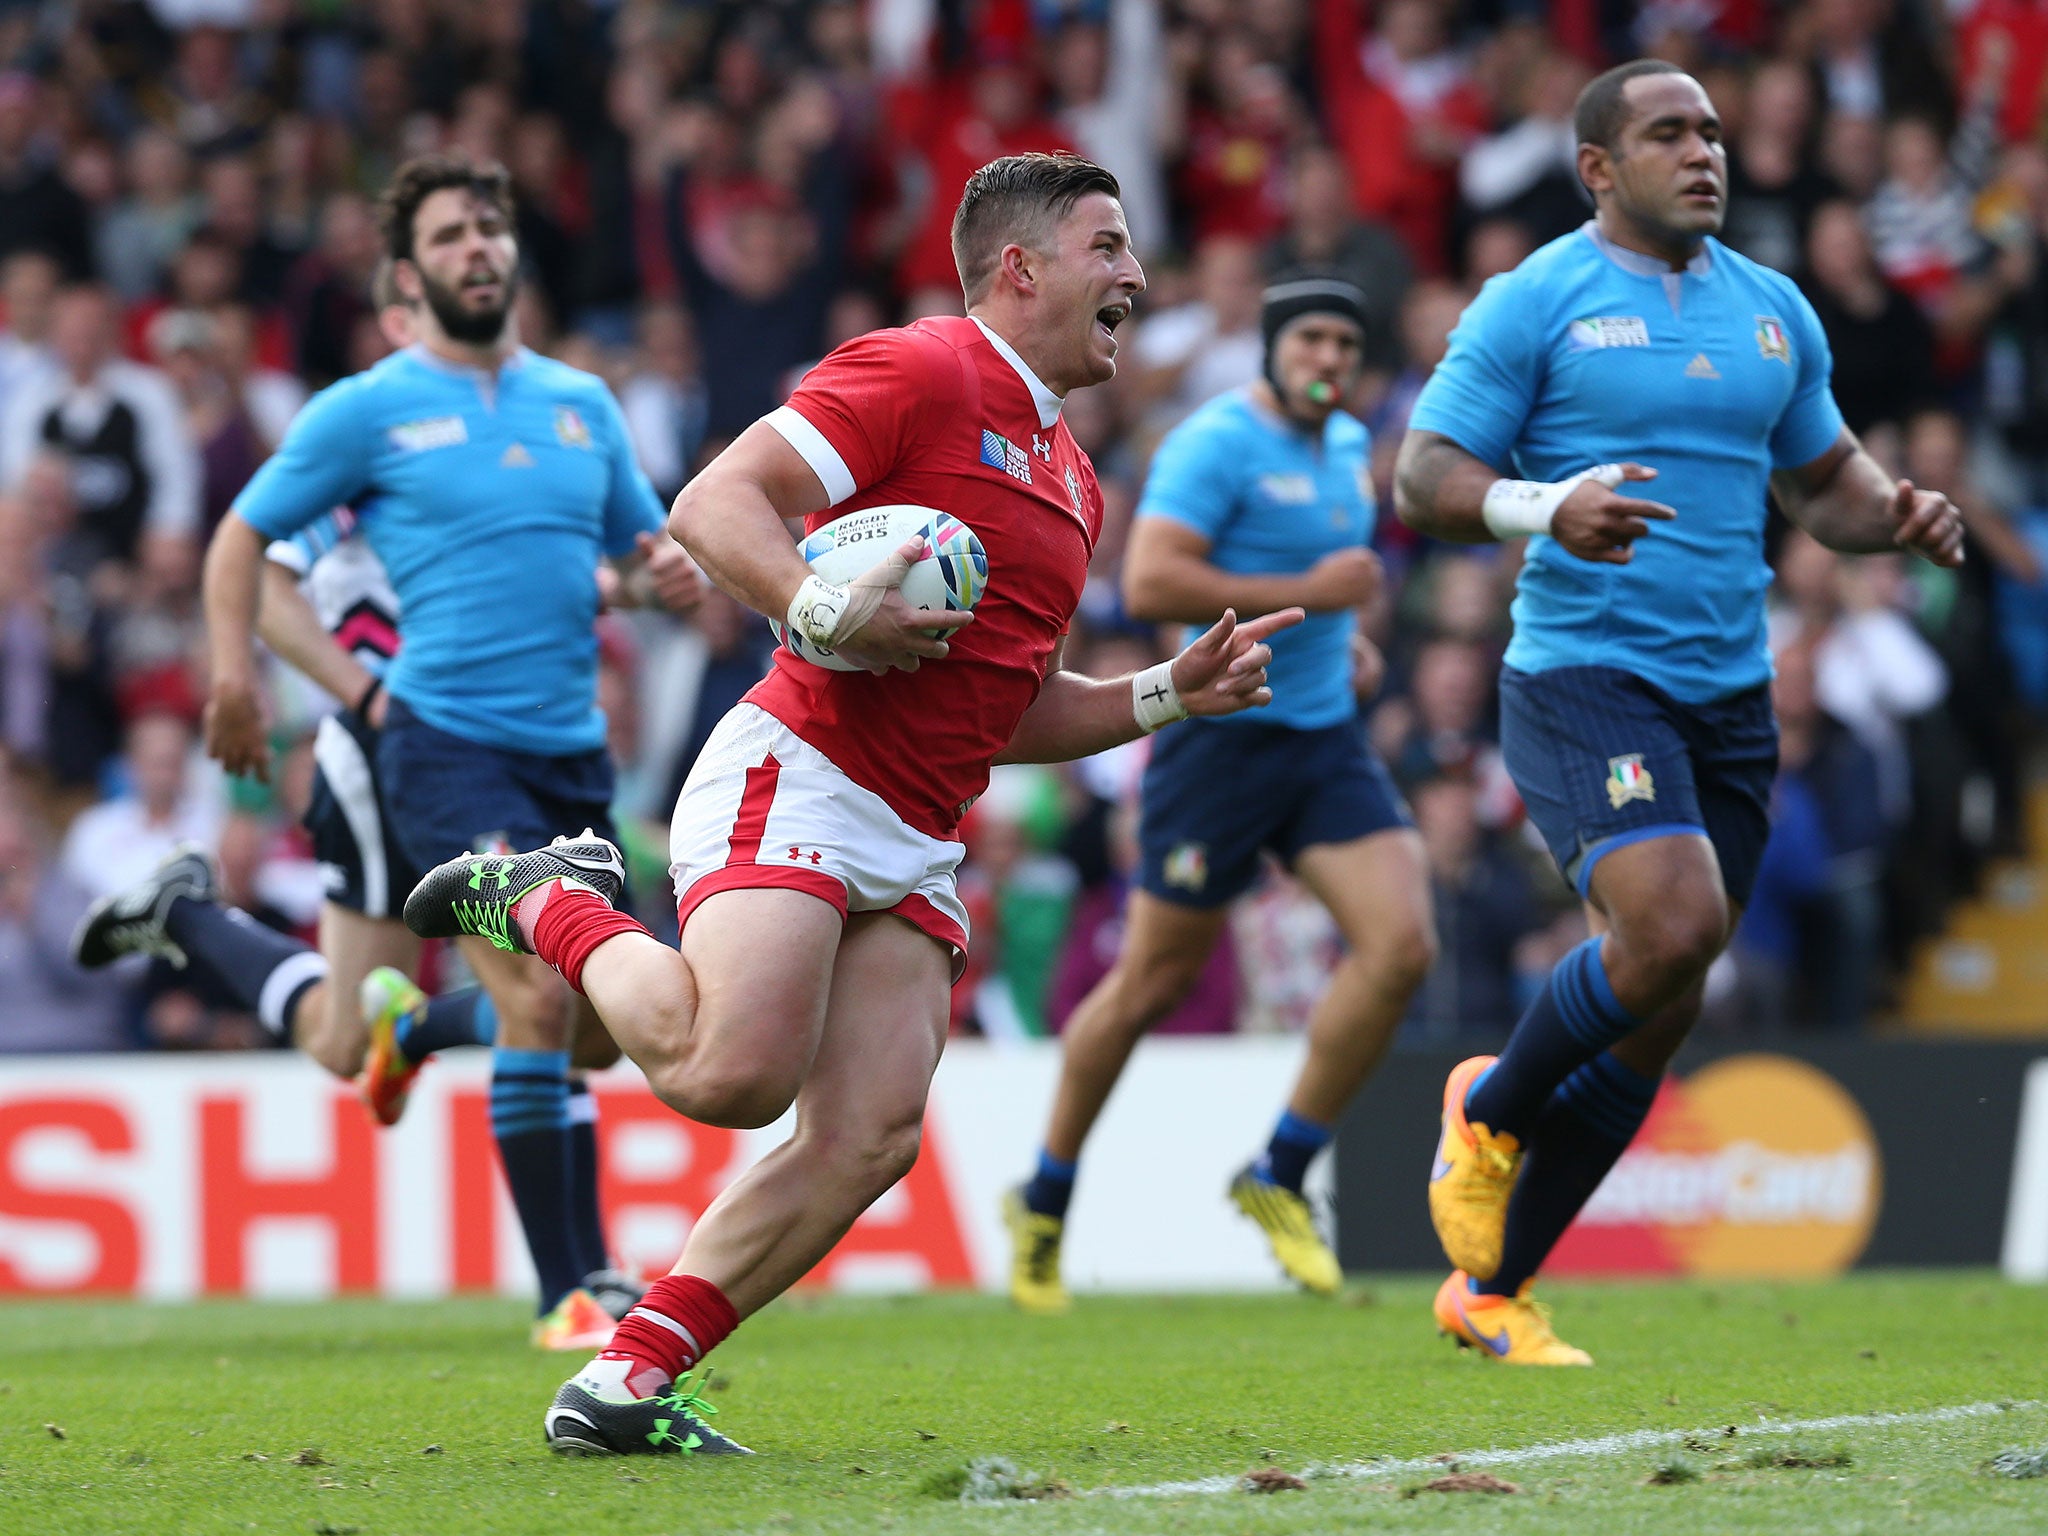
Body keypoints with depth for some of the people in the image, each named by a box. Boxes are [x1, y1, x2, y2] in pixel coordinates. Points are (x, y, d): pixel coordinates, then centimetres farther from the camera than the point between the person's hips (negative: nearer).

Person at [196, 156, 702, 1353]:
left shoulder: (582, 402, 14)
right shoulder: (368, 411, 0)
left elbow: (647, 543, 21)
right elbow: (245, 536, 7)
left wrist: (671, 574, -2)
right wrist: (235, 674, -7)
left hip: (574, 747, 6)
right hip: (451, 745, -6)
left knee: (599, 1032, 9)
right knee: (540, 1000, -19)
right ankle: (567, 1293, -15)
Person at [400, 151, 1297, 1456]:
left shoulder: (1071, 480, 23)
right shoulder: (920, 372, -5)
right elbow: (716, 504, -13)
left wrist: (1171, 691, 16)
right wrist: (823, 612, -28)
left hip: (915, 853, 8)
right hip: (798, 779, -8)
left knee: (870, 1136, -9)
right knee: (735, 1070, -25)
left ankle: (633, 1376, -6)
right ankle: (558, 907, 4)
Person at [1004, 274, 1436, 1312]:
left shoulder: (1348, 446, 13)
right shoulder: (1217, 443, -13)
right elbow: (1148, 583, -24)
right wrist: (1305, 594, -22)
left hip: (1326, 737, 7)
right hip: (1222, 741, -7)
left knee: (1401, 945, -12)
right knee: (1152, 984, 2)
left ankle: (1279, 1178, 2)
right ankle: (1043, 1205, 20)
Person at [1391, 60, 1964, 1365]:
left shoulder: (1773, 311, 14)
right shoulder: (1536, 303, -3)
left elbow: (1823, 477, 24)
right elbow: (1424, 476, -7)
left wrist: (1897, 514, 1)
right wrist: (1541, 507, -26)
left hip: (1730, 702, 6)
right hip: (1585, 678, -6)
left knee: (1655, 1018, 5)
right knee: (1673, 926, -27)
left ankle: (1492, 1293, 18)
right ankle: (1491, 1109, 3)